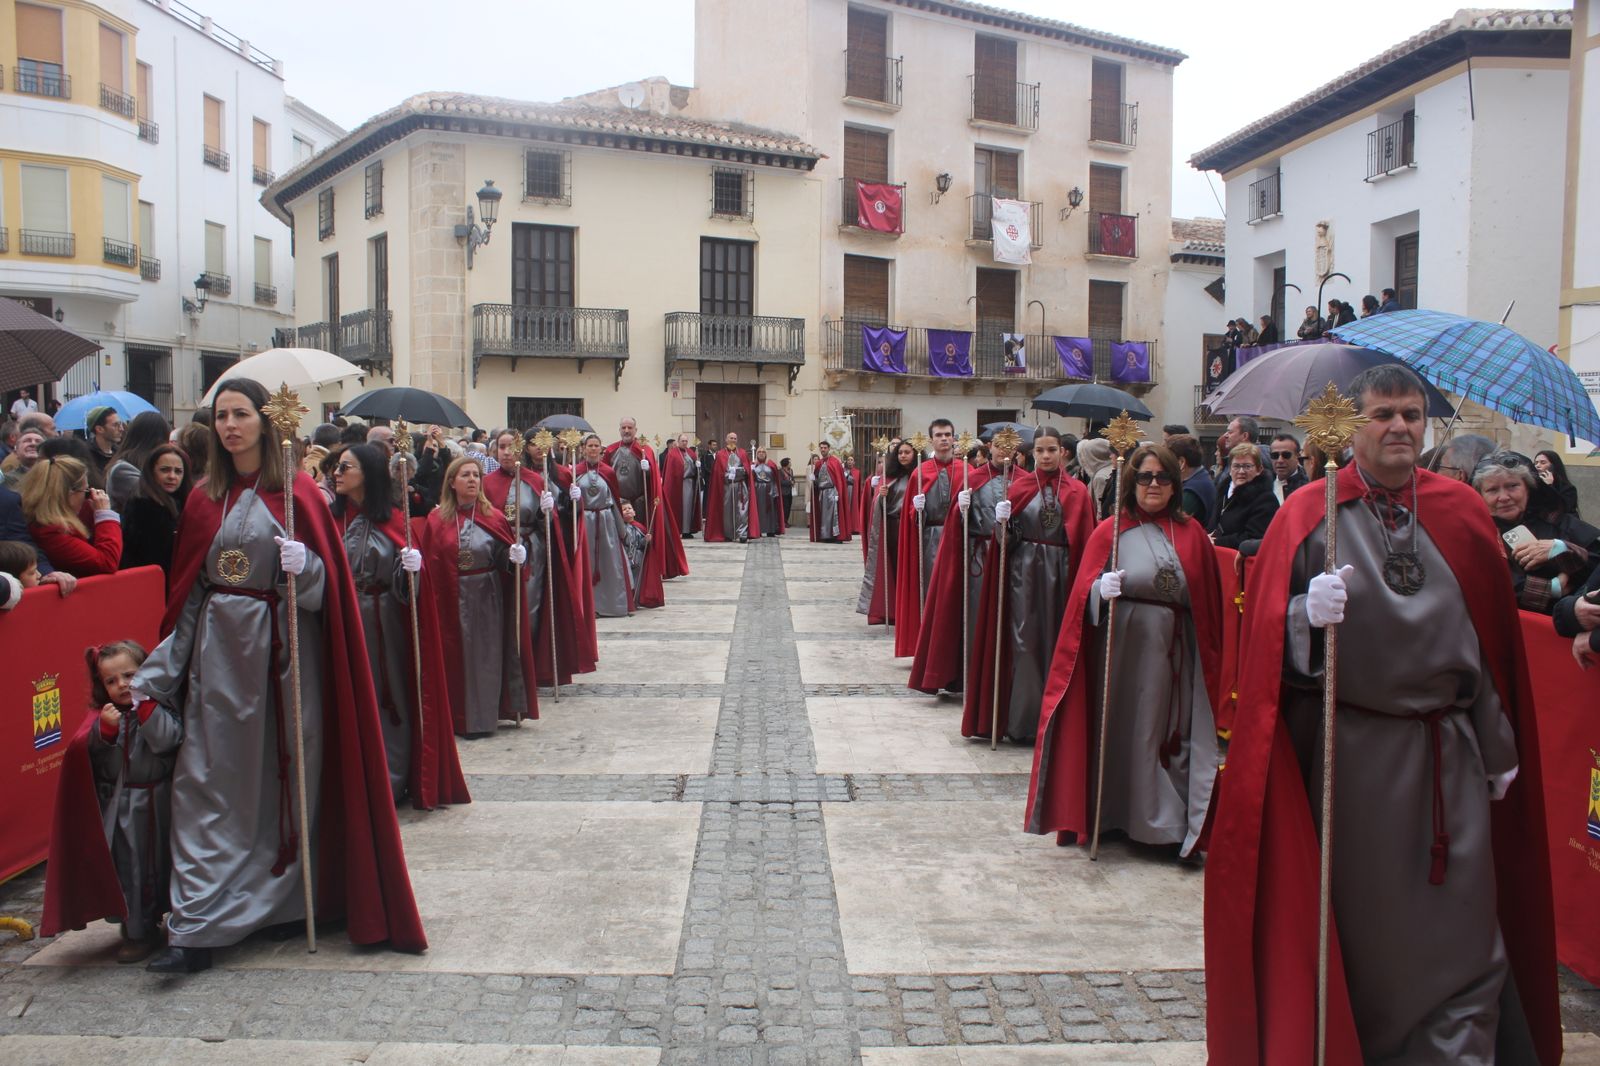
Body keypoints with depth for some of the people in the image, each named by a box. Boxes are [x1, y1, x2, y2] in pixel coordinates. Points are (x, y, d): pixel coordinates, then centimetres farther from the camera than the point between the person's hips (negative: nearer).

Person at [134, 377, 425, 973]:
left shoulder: (297, 492, -1)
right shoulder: (205, 499, 9)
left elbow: (327, 580, -3)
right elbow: (185, 593, 10)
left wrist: (304, 565, -26)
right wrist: (155, 674, 6)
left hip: (286, 647, -3)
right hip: (220, 650, 3)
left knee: (289, 776, 5)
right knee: (209, 781, 0)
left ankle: (289, 899, 21)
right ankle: (197, 928, 3)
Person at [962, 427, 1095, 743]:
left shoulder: (1077, 491, 4)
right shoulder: (1019, 487, 4)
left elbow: (1084, 542, 2)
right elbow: (1006, 541, 2)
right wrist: (1002, 523, -19)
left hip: (1061, 573, 1)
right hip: (1024, 571, -1)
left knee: (1057, 642, 4)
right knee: (1025, 642, -2)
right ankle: (1024, 720, 6)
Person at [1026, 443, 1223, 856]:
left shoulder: (1191, 533, 9)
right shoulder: (1110, 531, 2)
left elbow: (1208, 600, 10)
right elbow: (1084, 592, -3)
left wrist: (1209, 657, 6)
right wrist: (1102, 589, -25)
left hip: (1176, 651, 2)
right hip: (1124, 647, -2)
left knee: (1171, 732, 4)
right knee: (1124, 728, 3)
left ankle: (1170, 822, 15)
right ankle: (1115, 815, 15)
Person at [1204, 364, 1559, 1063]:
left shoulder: (1462, 512, 6)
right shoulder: (1308, 515, -3)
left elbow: (1496, 637, 11)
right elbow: (1266, 637, -8)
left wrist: (1501, 750, 11)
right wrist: (1307, 614, -30)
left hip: (1447, 753, 2)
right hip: (1347, 751, -2)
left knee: (1460, 930, 4)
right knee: (1356, 923, 10)